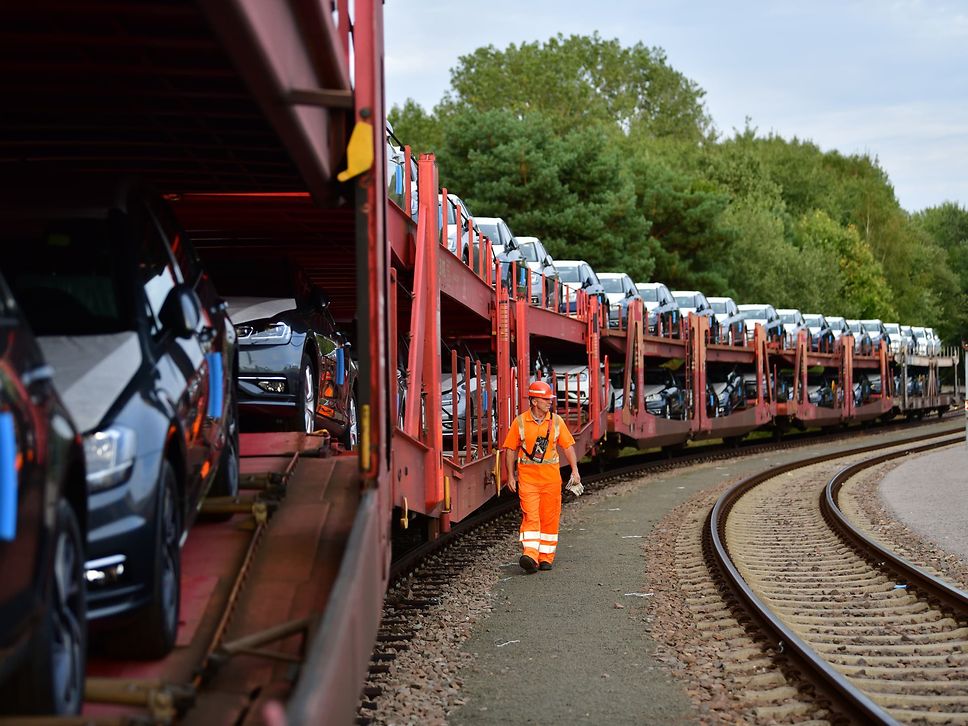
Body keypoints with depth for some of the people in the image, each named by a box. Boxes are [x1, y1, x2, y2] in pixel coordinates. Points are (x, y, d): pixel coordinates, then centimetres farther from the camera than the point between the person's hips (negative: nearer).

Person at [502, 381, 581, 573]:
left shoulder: (556, 421, 5)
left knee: (549, 518, 5)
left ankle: (546, 557, 14)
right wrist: (510, 475, 3)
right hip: (528, 476, -2)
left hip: (551, 476, 2)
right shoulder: (520, 422, 0)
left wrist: (575, 470, 2)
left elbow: (568, 446, 9)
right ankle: (530, 555, -22)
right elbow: (511, 449, 5)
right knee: (530, 515, -14)